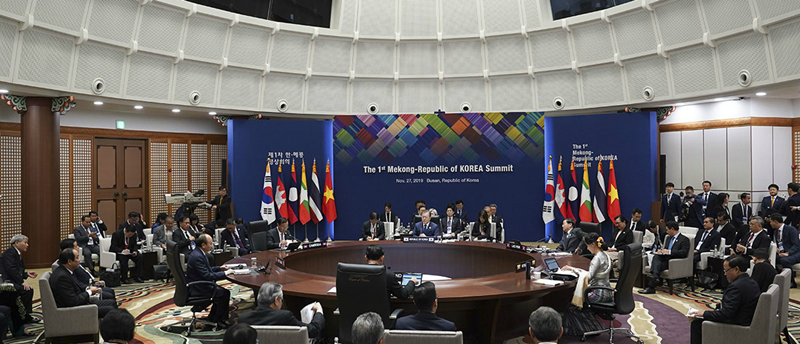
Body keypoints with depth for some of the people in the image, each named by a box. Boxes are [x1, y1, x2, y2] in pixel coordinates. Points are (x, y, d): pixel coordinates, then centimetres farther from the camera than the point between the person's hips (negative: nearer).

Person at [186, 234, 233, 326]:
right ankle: (217, 321, 4)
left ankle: (212, 318, 21)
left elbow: (207, 269, 20)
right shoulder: (197, 256, -26)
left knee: (222, 291, 12)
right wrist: (225, 273, -21)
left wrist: (219, 268, 8)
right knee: (225, 293, -10)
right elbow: (207, 276, -27)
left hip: (199, 285, 10)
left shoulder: (198, 253, 6)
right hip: (197, 289, -10)